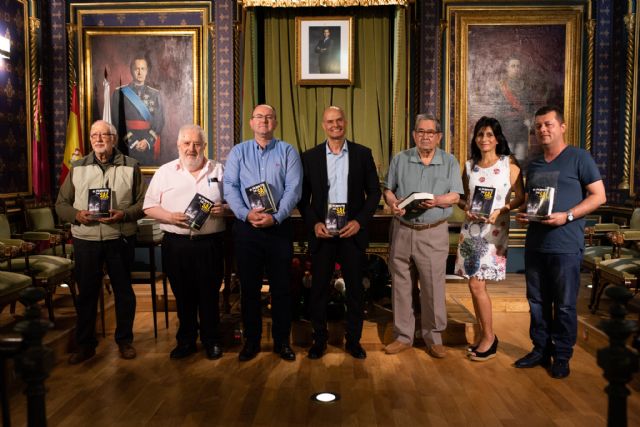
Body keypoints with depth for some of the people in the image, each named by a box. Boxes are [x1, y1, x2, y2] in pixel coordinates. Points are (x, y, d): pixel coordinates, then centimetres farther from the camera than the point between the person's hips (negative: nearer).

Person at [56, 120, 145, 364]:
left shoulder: (130, 167, 2)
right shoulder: (77, 168, 9)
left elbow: (143, 202, -1)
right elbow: (61, 203, 10)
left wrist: (124, 214, -18)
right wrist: (76, 215, -10)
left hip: (120, 239, -2)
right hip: (85, 240, 2)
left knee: (124, 291, 8)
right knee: (86, 293, 8)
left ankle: (124, 340, 24)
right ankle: (85, 344, 23)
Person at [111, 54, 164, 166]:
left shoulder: (155, 94, 9)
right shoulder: (119, 93, 3)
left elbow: (160, 122, 5)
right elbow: (117, 121, -1)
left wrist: (147, 141, -8)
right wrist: (132, 142, -10)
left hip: (149, 146, 2)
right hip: (127, 145, -1)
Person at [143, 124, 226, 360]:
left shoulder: (218, 170, 7)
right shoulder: (165, 172, 7)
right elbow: (149, 206, 5)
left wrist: (224, 209, -14)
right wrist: (169, 217, -13)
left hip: (209, 244, -1)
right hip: (176, 245, 1)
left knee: (209, 294, 7)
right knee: (183, 296, 12)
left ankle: (211, 340, 24)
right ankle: (186, 340, 27)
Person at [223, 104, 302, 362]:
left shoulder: (288, 152, 5)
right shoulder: (238, 152, 9)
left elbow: (293, 189, -5)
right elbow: (230, 187, -1)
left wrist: (275, 217, -18)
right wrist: (246, 214, -17)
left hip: (279, 227, -1)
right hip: (246, 227, 1)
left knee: (281, 287, 5)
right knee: (249, 287, 9)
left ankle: (282, 341, 20)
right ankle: (251, 341, 23)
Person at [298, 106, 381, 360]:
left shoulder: (363, 154, 4)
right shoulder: (310, 157, 4)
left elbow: (374, 192, 4)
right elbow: (302, 197, 5)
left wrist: (360, 221, -8)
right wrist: (314, 224, -9)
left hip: (353, 231, 0)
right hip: (321, 232, 0)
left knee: (355, 288, 8)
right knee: (319, 288, 7)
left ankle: (353, 340, 22)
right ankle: (319, 339, 22)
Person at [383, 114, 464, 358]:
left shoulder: (450, 162, 5)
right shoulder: (400, 159, 9)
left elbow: (455, 196, 0)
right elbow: (388, 189, 9)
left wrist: (436, 201, -19)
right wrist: (393, 203, -12)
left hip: (434, 232, -2)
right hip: (402, 230, 2)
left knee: (433, 287, 0)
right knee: (401, 285, 7)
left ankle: (434, 338, 16)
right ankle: (403, 336, 19)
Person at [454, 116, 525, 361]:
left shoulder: (509, 163, 0)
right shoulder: (469, 166, 11)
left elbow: (520, 197, -2)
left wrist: (501, 210, -16)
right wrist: (466, 208, -5)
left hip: (495, 230, -4)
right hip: (470, 229, 5)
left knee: (477, 286, -8)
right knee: (474, 286, 7)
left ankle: (489, 338, 9)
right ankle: (486, 336, 22)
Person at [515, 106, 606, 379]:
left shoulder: (579, 158, -3)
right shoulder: (534, 165, 15)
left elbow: (599, 196, -6)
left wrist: (567, 216, -18)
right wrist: (523, 214, 2)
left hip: (565, 245, -6)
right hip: (535, 243, 6)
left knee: (564, 305, 3)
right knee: (537, 302, 12)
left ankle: (562, 356, 18)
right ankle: (541, 349, 26)